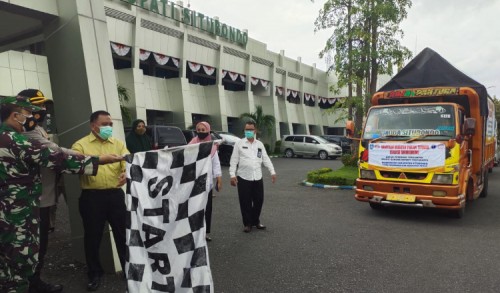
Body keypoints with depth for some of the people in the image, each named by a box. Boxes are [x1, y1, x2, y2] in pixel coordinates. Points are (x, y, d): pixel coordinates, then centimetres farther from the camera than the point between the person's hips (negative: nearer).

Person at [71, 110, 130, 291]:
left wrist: (126, 173, -26)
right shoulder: (81, 145, 2)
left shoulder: (118, 144, 10)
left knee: (123, 232, 10)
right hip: (91, 196, -2)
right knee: (92, 236, 10)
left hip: (115, 194, 2)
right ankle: (95, 273, 29)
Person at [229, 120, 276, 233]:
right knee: (245, 202, 3)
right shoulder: (239, 143, 0)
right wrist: (232, 175, -10)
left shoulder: (260, 144, 10)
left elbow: (266, 159, 10)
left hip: (258, 178, 3)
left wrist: (272, 172, 1)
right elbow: (234, 160, -2)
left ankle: (256, 221, 28)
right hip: (243, 178, -3)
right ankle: (247, 223, 19)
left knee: (259, 201, 9)